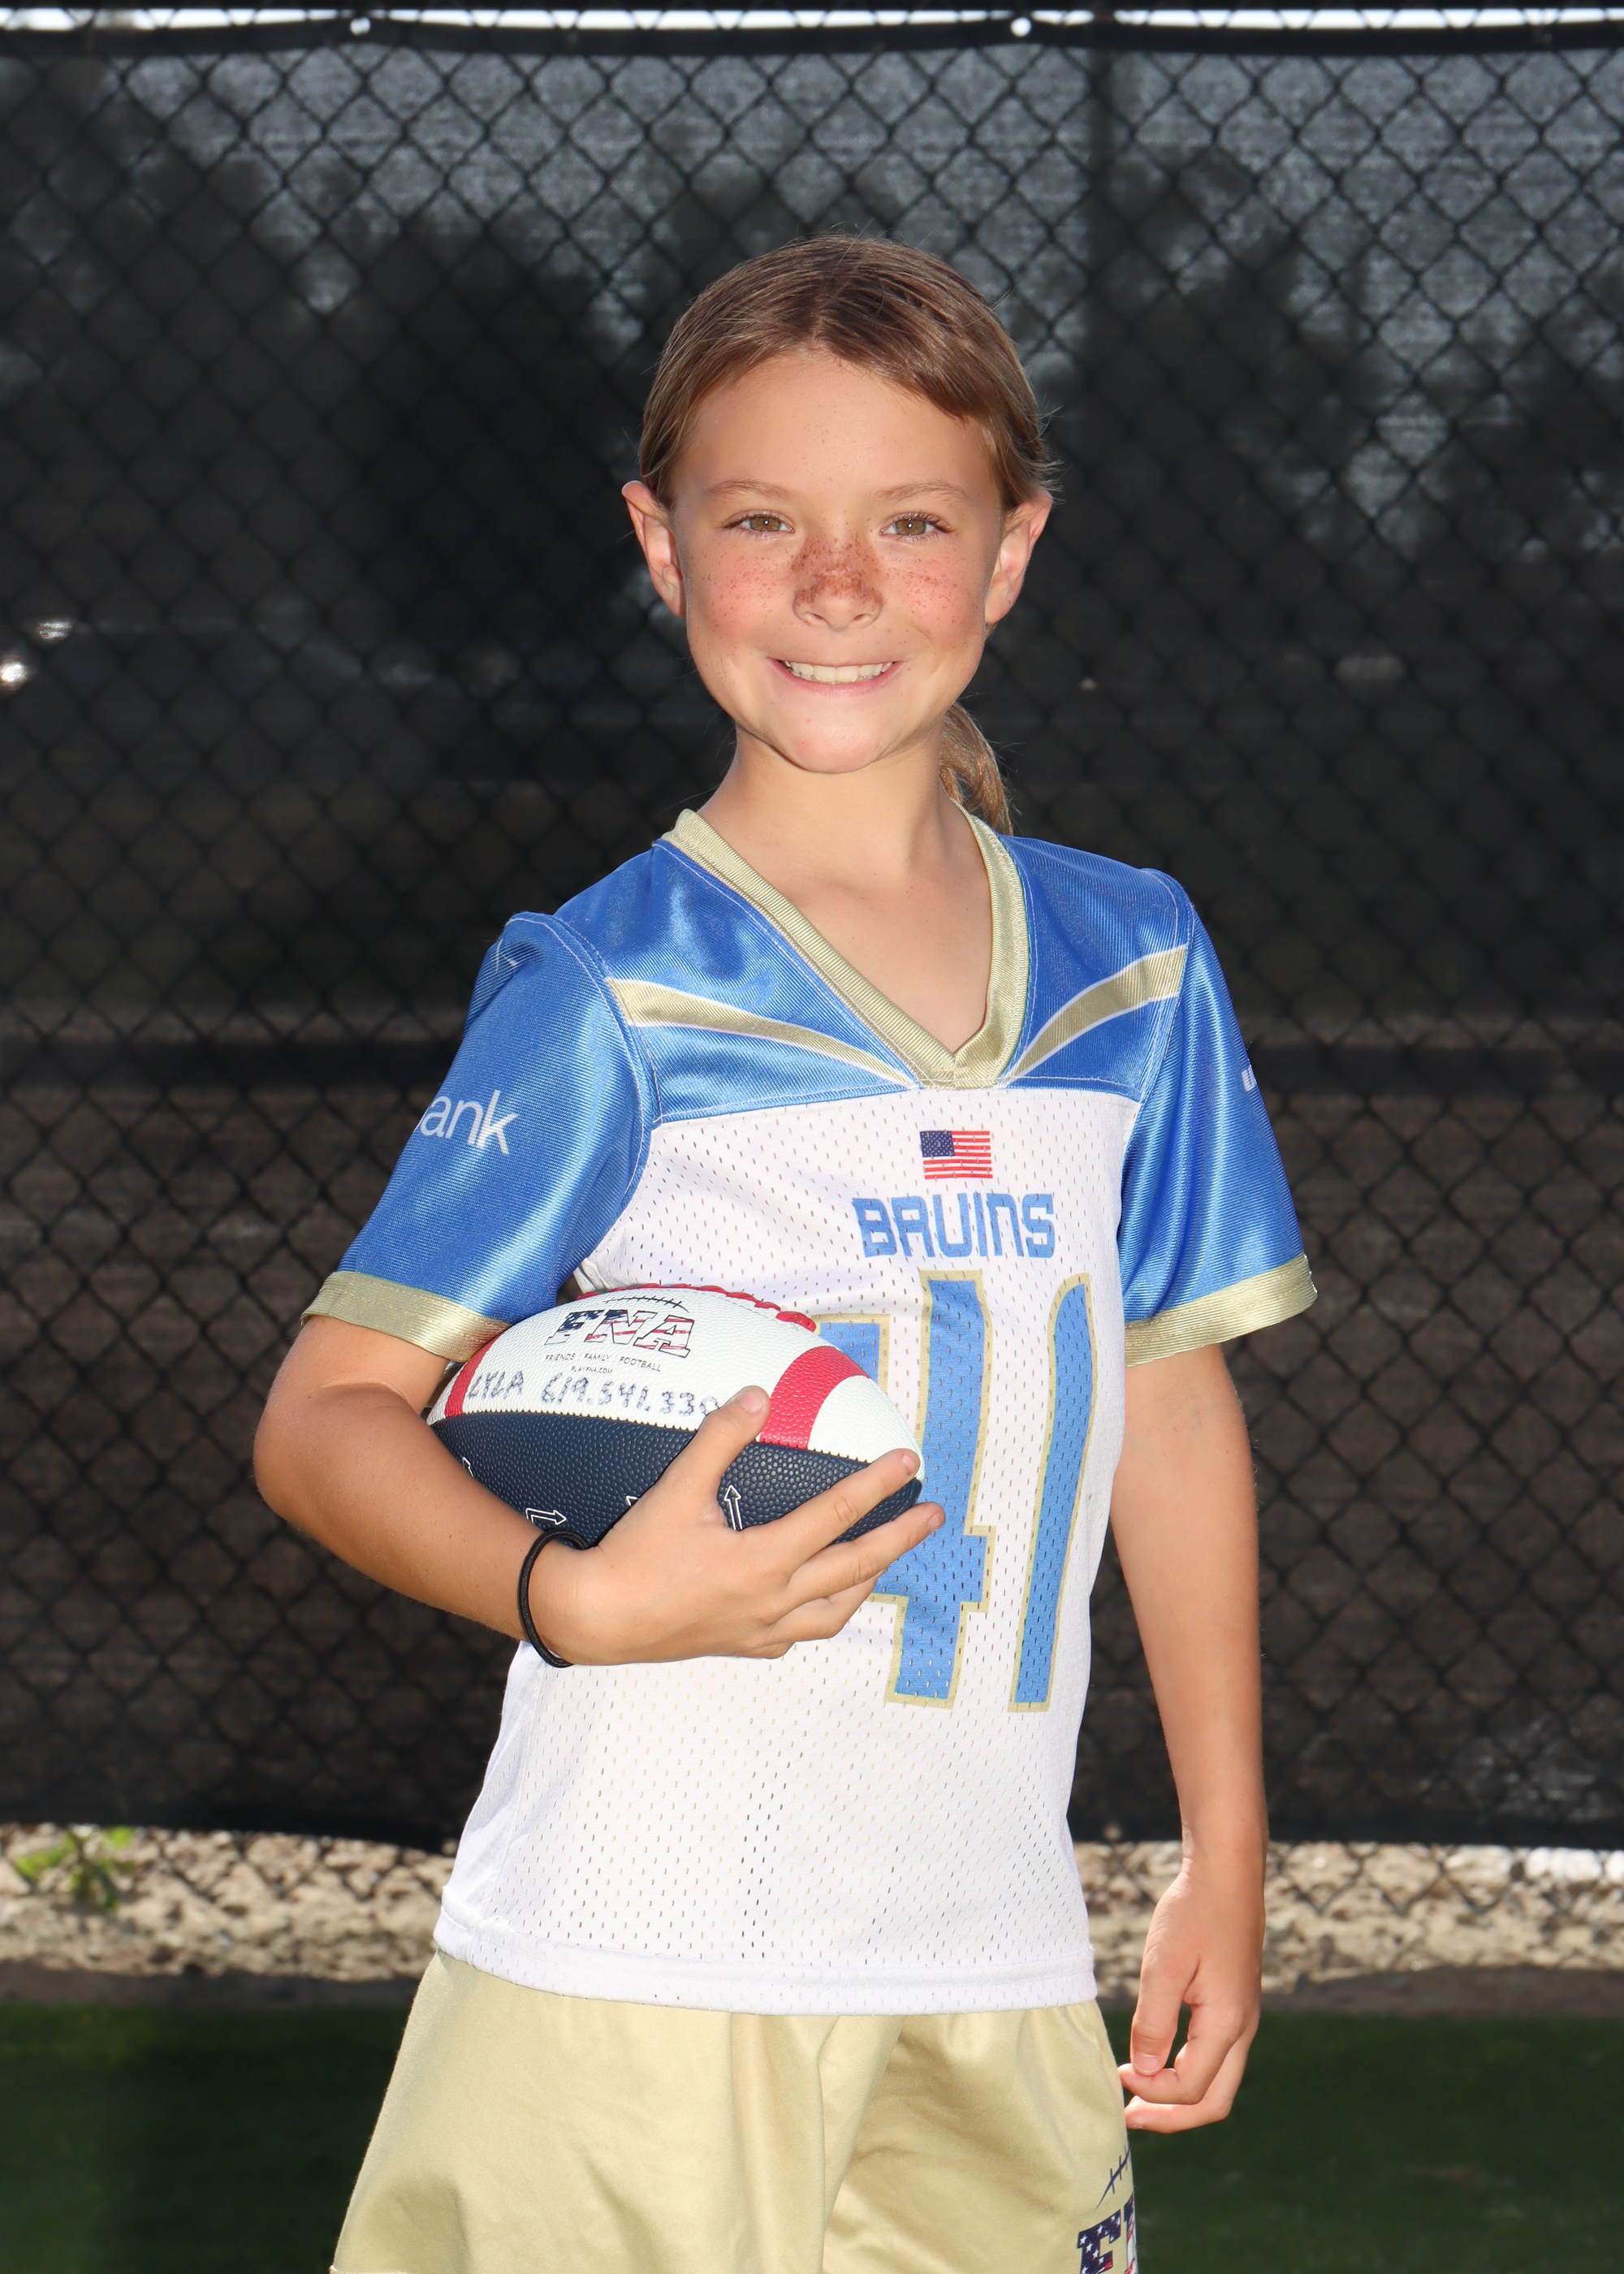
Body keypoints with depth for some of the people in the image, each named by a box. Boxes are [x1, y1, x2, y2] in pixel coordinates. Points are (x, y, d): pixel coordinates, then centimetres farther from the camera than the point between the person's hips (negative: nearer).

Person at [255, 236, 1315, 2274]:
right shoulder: (610, 995, -7)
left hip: (1000, 1979, 5)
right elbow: (325, 1416, -7)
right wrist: (580, 1598, -25)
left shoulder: (1132, 966, 8)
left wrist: (1225, 1854, 16)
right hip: (639, 1970, -4)